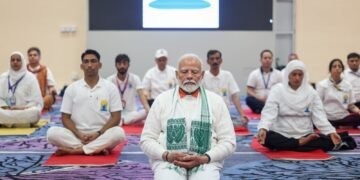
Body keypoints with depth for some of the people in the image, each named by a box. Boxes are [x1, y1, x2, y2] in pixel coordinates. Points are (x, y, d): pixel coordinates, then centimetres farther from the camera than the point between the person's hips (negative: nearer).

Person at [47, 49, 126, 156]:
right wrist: (78, 134, -13)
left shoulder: (110, 87, 4)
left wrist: (99, 133, -14)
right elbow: (65, 117, 5)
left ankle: (75, 150, -29)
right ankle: (97, 149, -28)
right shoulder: (72, 88, 7)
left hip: (102, 136, -1)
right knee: (52, 132, -26)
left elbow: (115, 117, 0)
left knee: (119, 133, -34)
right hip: (77, 136, 1)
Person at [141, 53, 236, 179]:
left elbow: (228, 141, 7)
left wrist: (203, 159, -9)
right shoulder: (162, 100, 10)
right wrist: (167, 155, -9)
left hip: (205, 163, 0)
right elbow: (147, 139, 10)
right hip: (168, 162, 0)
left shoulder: (216, 101, 10)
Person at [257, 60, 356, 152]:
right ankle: (300, 143, -22)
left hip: (306, 136, 1)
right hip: (281, 135, -1)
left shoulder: (311, 92, 4)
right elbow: (269, 112, -13)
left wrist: (331, 132, -18)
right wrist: (263, 128, -33)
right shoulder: (277, 90, -3)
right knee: (267, 138, -34)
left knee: (328, 141, -23)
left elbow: (319, 116, -1)